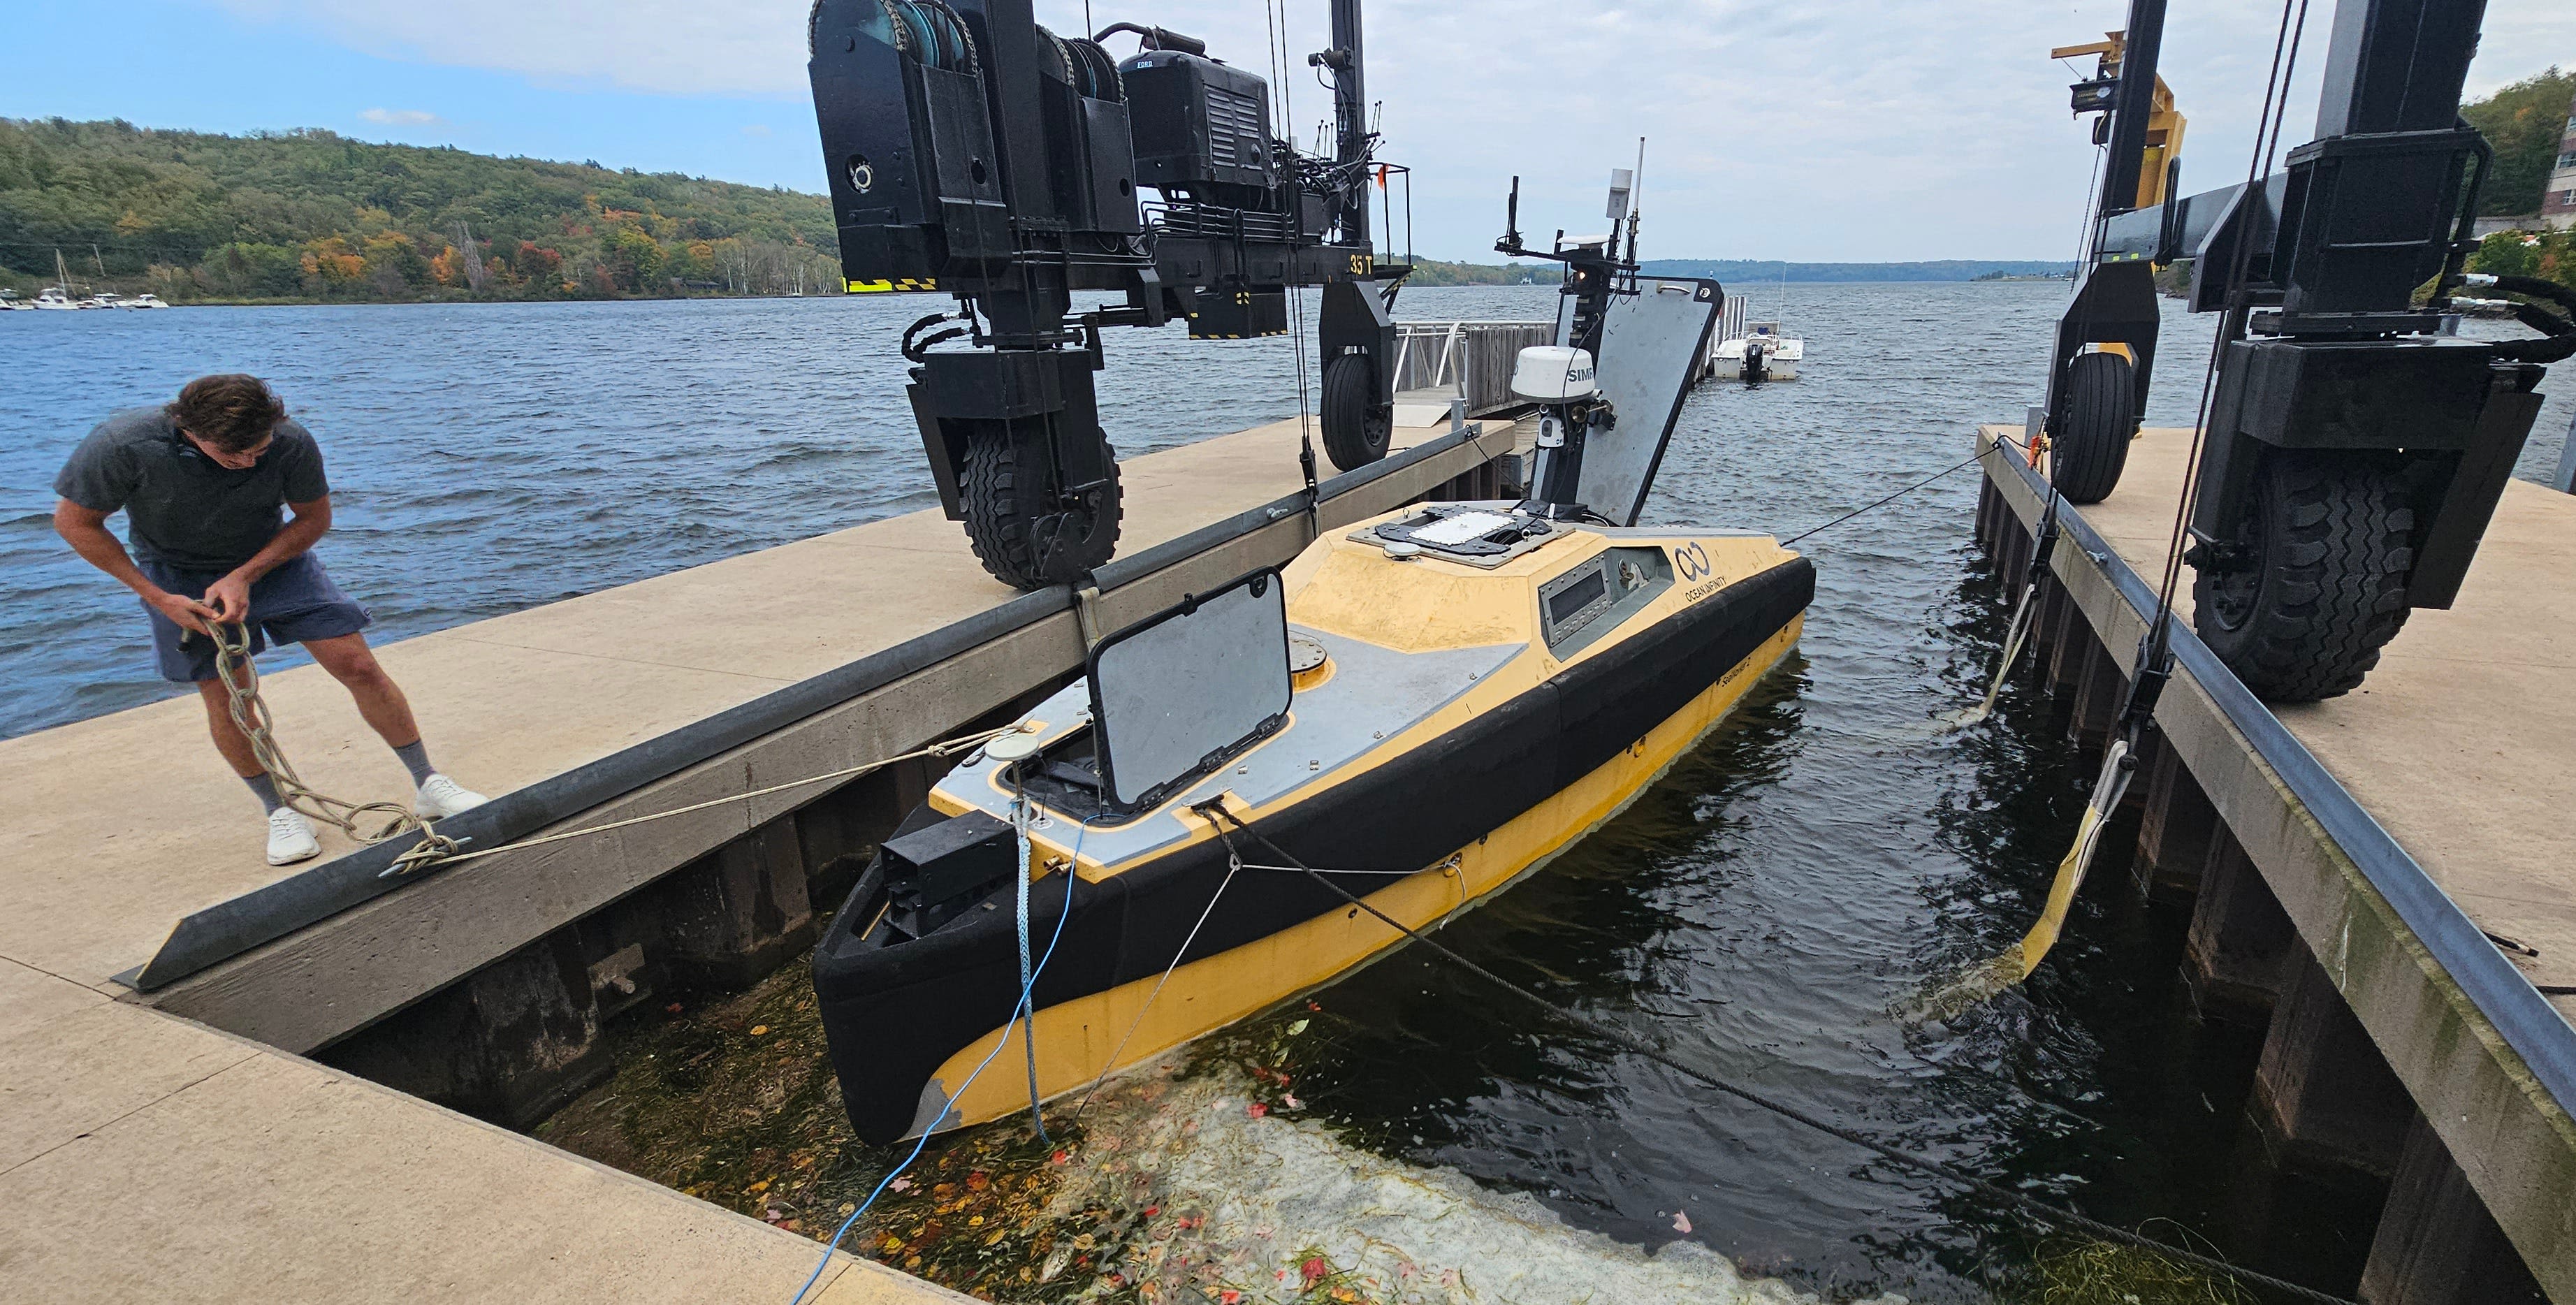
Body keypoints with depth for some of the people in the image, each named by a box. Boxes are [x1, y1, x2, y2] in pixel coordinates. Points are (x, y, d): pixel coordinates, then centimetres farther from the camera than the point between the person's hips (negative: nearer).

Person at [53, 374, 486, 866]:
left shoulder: (292, 443, -26)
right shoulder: (123, 444, -27)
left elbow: (314, 517, -9)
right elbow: (75, 521, -12)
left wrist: (245, 576, -20)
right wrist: (157, 598, -17)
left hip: (274, 558, 1)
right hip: (181, 578, 0)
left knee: (360, 667, -8)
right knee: (225, 695, -6)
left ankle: (428, 785, 2)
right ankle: (281, 810, 13)